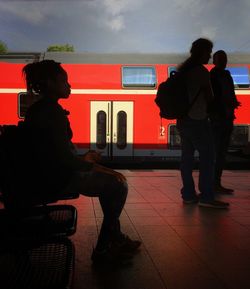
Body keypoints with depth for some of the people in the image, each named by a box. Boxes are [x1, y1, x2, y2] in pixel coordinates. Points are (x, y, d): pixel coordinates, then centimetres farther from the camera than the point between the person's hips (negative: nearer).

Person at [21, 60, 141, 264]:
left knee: (111, 179, 19)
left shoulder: (40, 109, 12)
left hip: (49, 175, 10)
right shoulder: (51, 113, -20)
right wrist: (88, 163, -7)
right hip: (57, 181, -10)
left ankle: (115, 238, 24)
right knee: (118, 186, -5)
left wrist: (86, 160, 9)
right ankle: (103, 249, 8)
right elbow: (65, 158, -23)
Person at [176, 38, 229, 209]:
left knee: (187, 156, 7)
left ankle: (188, 194, 10)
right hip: (197, 120, -8)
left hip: (183, 119, 9)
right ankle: (206, 197, -6)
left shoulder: (182, 70, 13)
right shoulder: (202, 71, -10)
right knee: (207, 156, -5)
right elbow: (209, 98, -5)